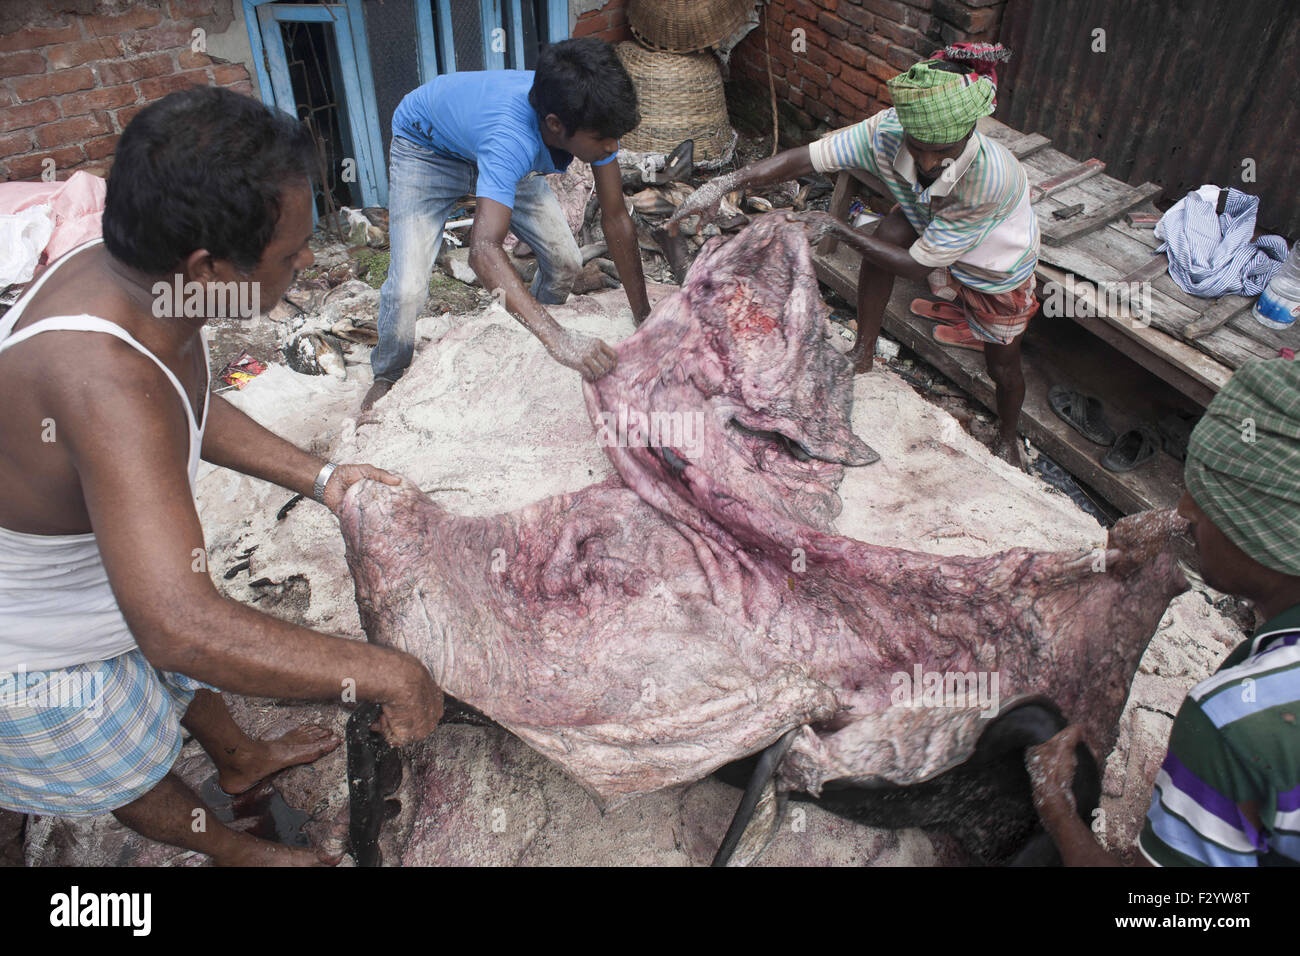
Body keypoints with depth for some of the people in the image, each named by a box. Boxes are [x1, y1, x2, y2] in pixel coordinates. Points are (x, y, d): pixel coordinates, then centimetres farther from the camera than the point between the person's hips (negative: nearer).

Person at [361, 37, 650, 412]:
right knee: (407, 288, -19)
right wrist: (557, 338, -66)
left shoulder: (596, 121, -29)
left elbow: (616, 219, -20)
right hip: (427, 146, -5)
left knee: (565, 261, -5)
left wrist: (644, 318, -22)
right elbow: (484, 252, -58)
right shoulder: (513, 137, -48)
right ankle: (388, 376, 14)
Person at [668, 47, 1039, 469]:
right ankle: (863, 352, -6)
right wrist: (725, 182, -50)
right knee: (885, 237, -29)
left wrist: (838, 229, -34)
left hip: (997, 264, -3)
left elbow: (916, 266, -37)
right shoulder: (888, 130, -35)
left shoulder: (991, 178, -45)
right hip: (926, 219, 3)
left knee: (1002, 366, 8)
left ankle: (1006, 439, 42)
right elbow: (805, 157, -36)